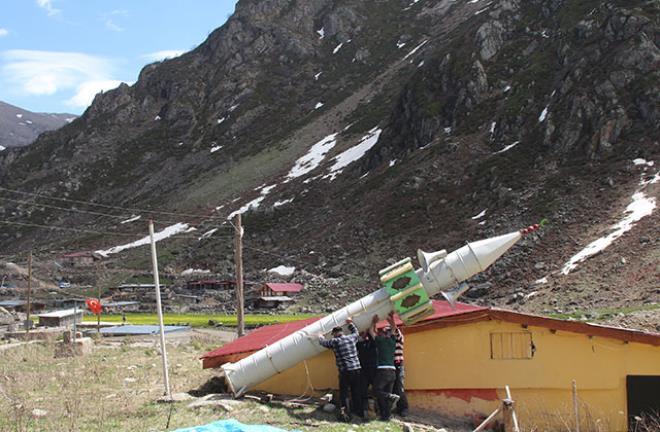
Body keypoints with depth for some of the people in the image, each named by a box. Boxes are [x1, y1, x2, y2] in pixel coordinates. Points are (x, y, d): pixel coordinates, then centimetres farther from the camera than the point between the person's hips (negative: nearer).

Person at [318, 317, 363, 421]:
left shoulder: (334, 341, -4)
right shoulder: (351, 338, 7)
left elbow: (323, 342, 15)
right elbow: (356, 333, 31)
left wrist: (320, 336, 36)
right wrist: (350, 324, 43)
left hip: (344, 371, -4)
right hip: (357, 369, 4)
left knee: (344, 393, 3)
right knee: (357, 392, 15)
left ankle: (344, 412, -6)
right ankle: (359, 411, 24)